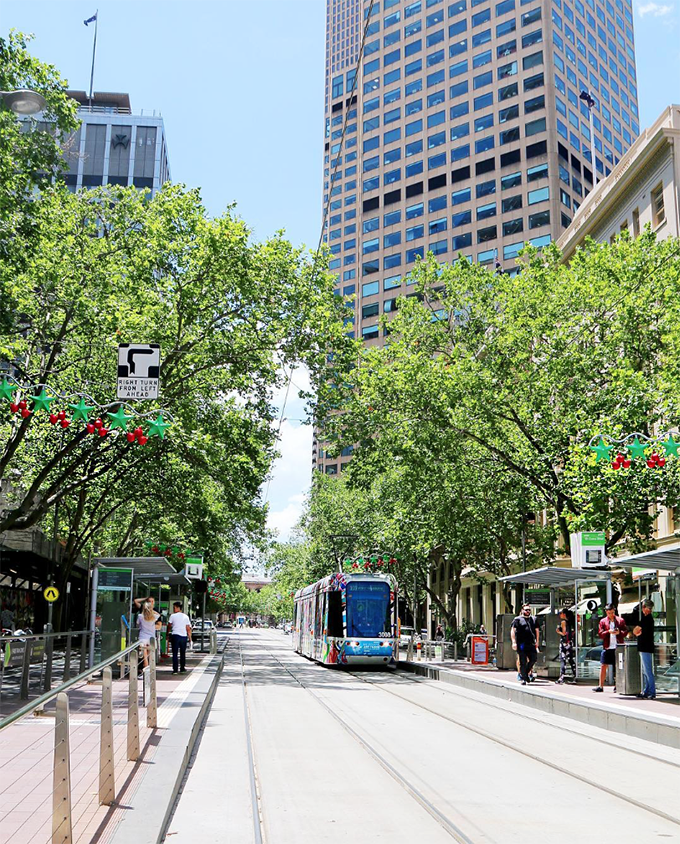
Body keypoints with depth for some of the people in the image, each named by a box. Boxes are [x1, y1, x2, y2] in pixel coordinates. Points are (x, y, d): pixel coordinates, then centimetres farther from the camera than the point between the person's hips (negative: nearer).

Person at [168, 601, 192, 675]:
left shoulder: (173, 616, -2)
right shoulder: (186, 616, 5)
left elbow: (169, 626, 5)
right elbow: (188, 628, 3)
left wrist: (168, 633, 22)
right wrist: (190, 637, 8)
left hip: (175, 636, -3)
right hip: (184, 636, 3)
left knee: (175, 653, 1)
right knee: (183, 653, 14)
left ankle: (175, 669, -4)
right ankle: (182, 668, 18)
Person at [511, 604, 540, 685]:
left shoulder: (533, 619, 17)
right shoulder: (518, 619, 3)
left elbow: (536, 630, 23)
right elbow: (512, 630, -2)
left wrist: (537, 641, 13)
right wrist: (514, 642, -10)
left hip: (531, 644, 4)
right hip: (521, 644, -4)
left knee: (534, 659, -4)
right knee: (523, 662, -2)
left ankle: (526, 673, 19)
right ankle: (523, 678, 6)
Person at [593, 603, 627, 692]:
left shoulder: (620, 620, 6)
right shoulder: (603, 621, 6)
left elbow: (626, 631, 6)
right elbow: (600, 634, 0)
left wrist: (619, 632, -14)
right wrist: (608, 631, -17)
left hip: (618, 647, 0)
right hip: (607, 647, 0)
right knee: (603, 666, -1)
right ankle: (601, 686, 3)